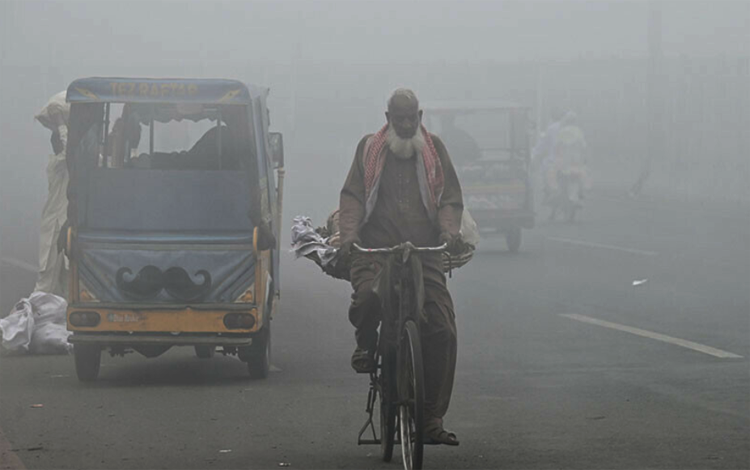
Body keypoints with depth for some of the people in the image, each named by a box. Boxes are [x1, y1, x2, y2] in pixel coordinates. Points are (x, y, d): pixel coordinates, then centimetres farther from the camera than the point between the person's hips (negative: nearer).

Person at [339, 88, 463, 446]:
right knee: (368, 294, -34)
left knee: (442, 331, -9)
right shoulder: (369, 148, 13)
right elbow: (352, 195, 6)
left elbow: (451, 197, 13)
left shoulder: (433, 149, 17)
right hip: (376, 249, -2)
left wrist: (449, 229, -8)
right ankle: (366, 344, 4)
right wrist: (349, 234, -12)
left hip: (424, 252, 2)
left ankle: (432, 419, -1)